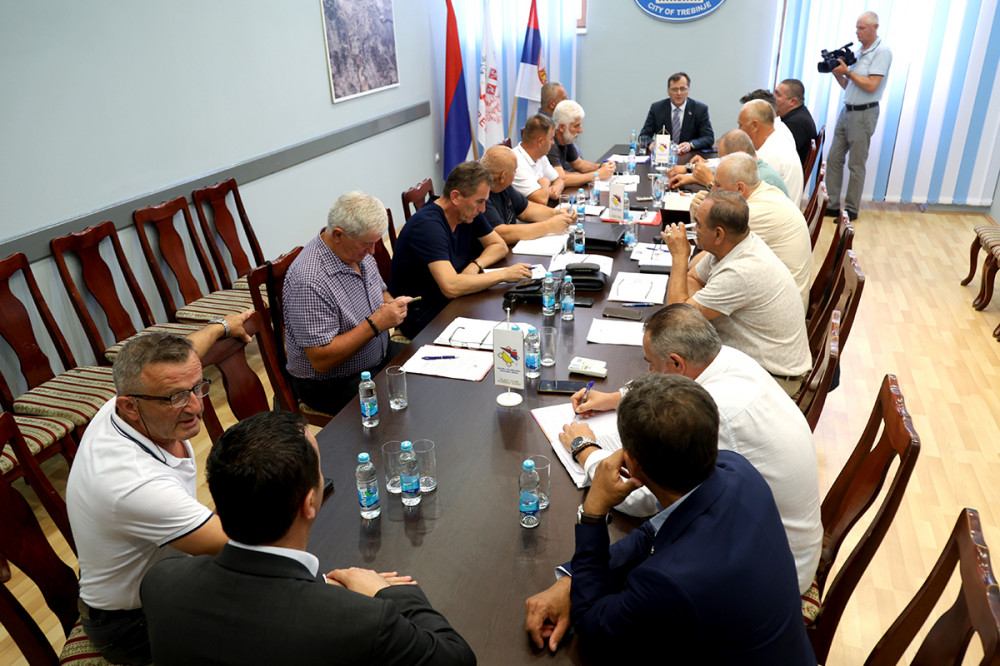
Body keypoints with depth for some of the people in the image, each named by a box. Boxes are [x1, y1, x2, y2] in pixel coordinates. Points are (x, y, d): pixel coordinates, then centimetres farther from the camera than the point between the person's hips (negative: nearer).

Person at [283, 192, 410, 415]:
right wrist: (375, 324, -29)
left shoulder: (358, 250, 0)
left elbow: (380, 292, 18)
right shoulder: (309, 281, -28)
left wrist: (391, 305, -6)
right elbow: (321, 359, -27)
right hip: (330, 384, -9)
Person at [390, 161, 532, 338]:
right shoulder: (428, 225, -26)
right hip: (418, 315, -8)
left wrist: (476, 265, -9)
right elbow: (451, 287, -35)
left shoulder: (469, 213, 1)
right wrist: (504, 274, -26)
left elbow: (499, 245, 14)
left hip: (449, 302, 8)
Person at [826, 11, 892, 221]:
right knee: (834, 158, 5)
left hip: (864, 114, -8)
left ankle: (851, 210, 5)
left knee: (856, 165, -2)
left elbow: (871, 86, -17)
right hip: (847, 110, 8)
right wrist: (836, 72, 3)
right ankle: (832, 206, 11)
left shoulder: (882, 52, -9)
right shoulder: (858, 52, 15)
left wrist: (847, 71, -13)